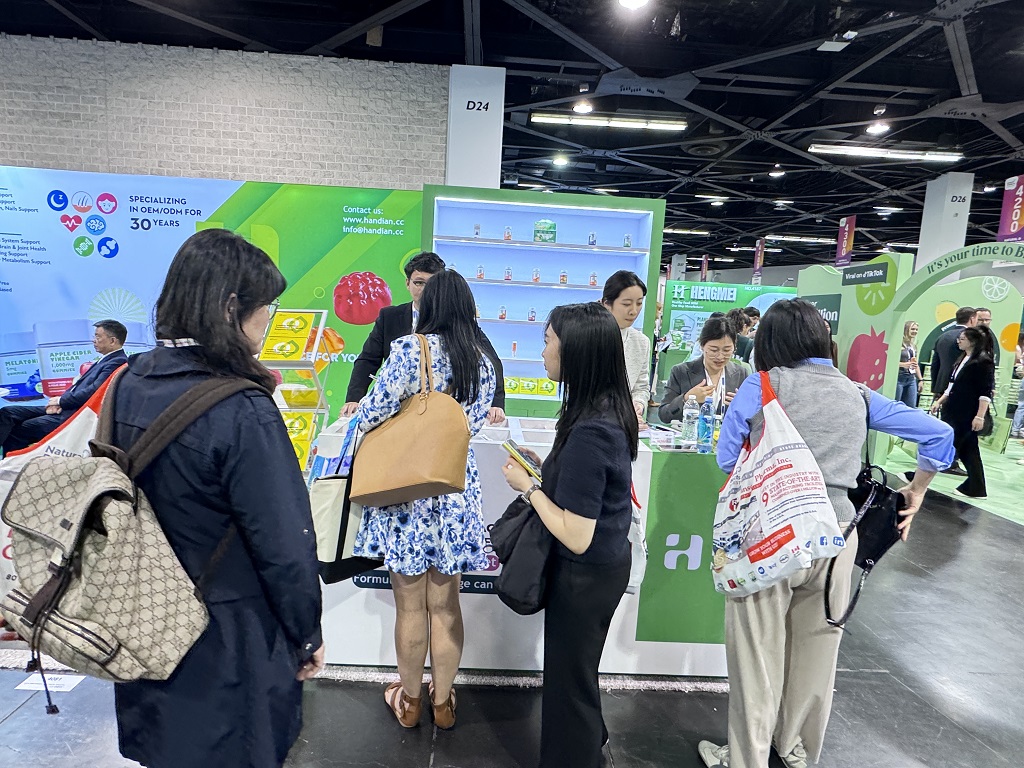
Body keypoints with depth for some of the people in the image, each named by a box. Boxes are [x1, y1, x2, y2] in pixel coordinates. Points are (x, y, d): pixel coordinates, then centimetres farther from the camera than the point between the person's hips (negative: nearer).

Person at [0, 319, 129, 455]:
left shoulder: (118, 362, -14)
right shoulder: (106, 360, 17)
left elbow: (92, 392, -22)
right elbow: (78, 385, 18)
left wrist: (61, 401, -8)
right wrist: (60, 400, 0)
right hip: (66, 407, 10)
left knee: (20, 429, -14)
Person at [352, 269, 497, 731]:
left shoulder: (408, 349, -12)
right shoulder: (483, 362, 1)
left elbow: (375, 413, -16)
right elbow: (474, 423, 4)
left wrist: (361, 416, 7)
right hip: (457, 492, 4)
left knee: (410, 606, 13)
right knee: (445, 606, 16)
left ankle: (410, 700, 32)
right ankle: (443, 701, 32)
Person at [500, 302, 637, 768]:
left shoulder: (588, 432, -32)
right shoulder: (611, 412, -4)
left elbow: (575, 536, -28)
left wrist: (528, 487, -18)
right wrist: (547, 468, 1)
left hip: (585, 574, -9)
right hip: (607, 561, 9)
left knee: (568, 676, 16)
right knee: (578, 667, 30)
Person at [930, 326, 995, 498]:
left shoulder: (983, 361, -11)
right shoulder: (963, 359, 15)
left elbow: (986, 392, -17)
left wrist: (980, 416, -21)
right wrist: (940, 401, 19)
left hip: (967, 415, -9)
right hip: (955, 412, 9)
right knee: (968, 451, 11)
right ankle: (975, 489, 17)